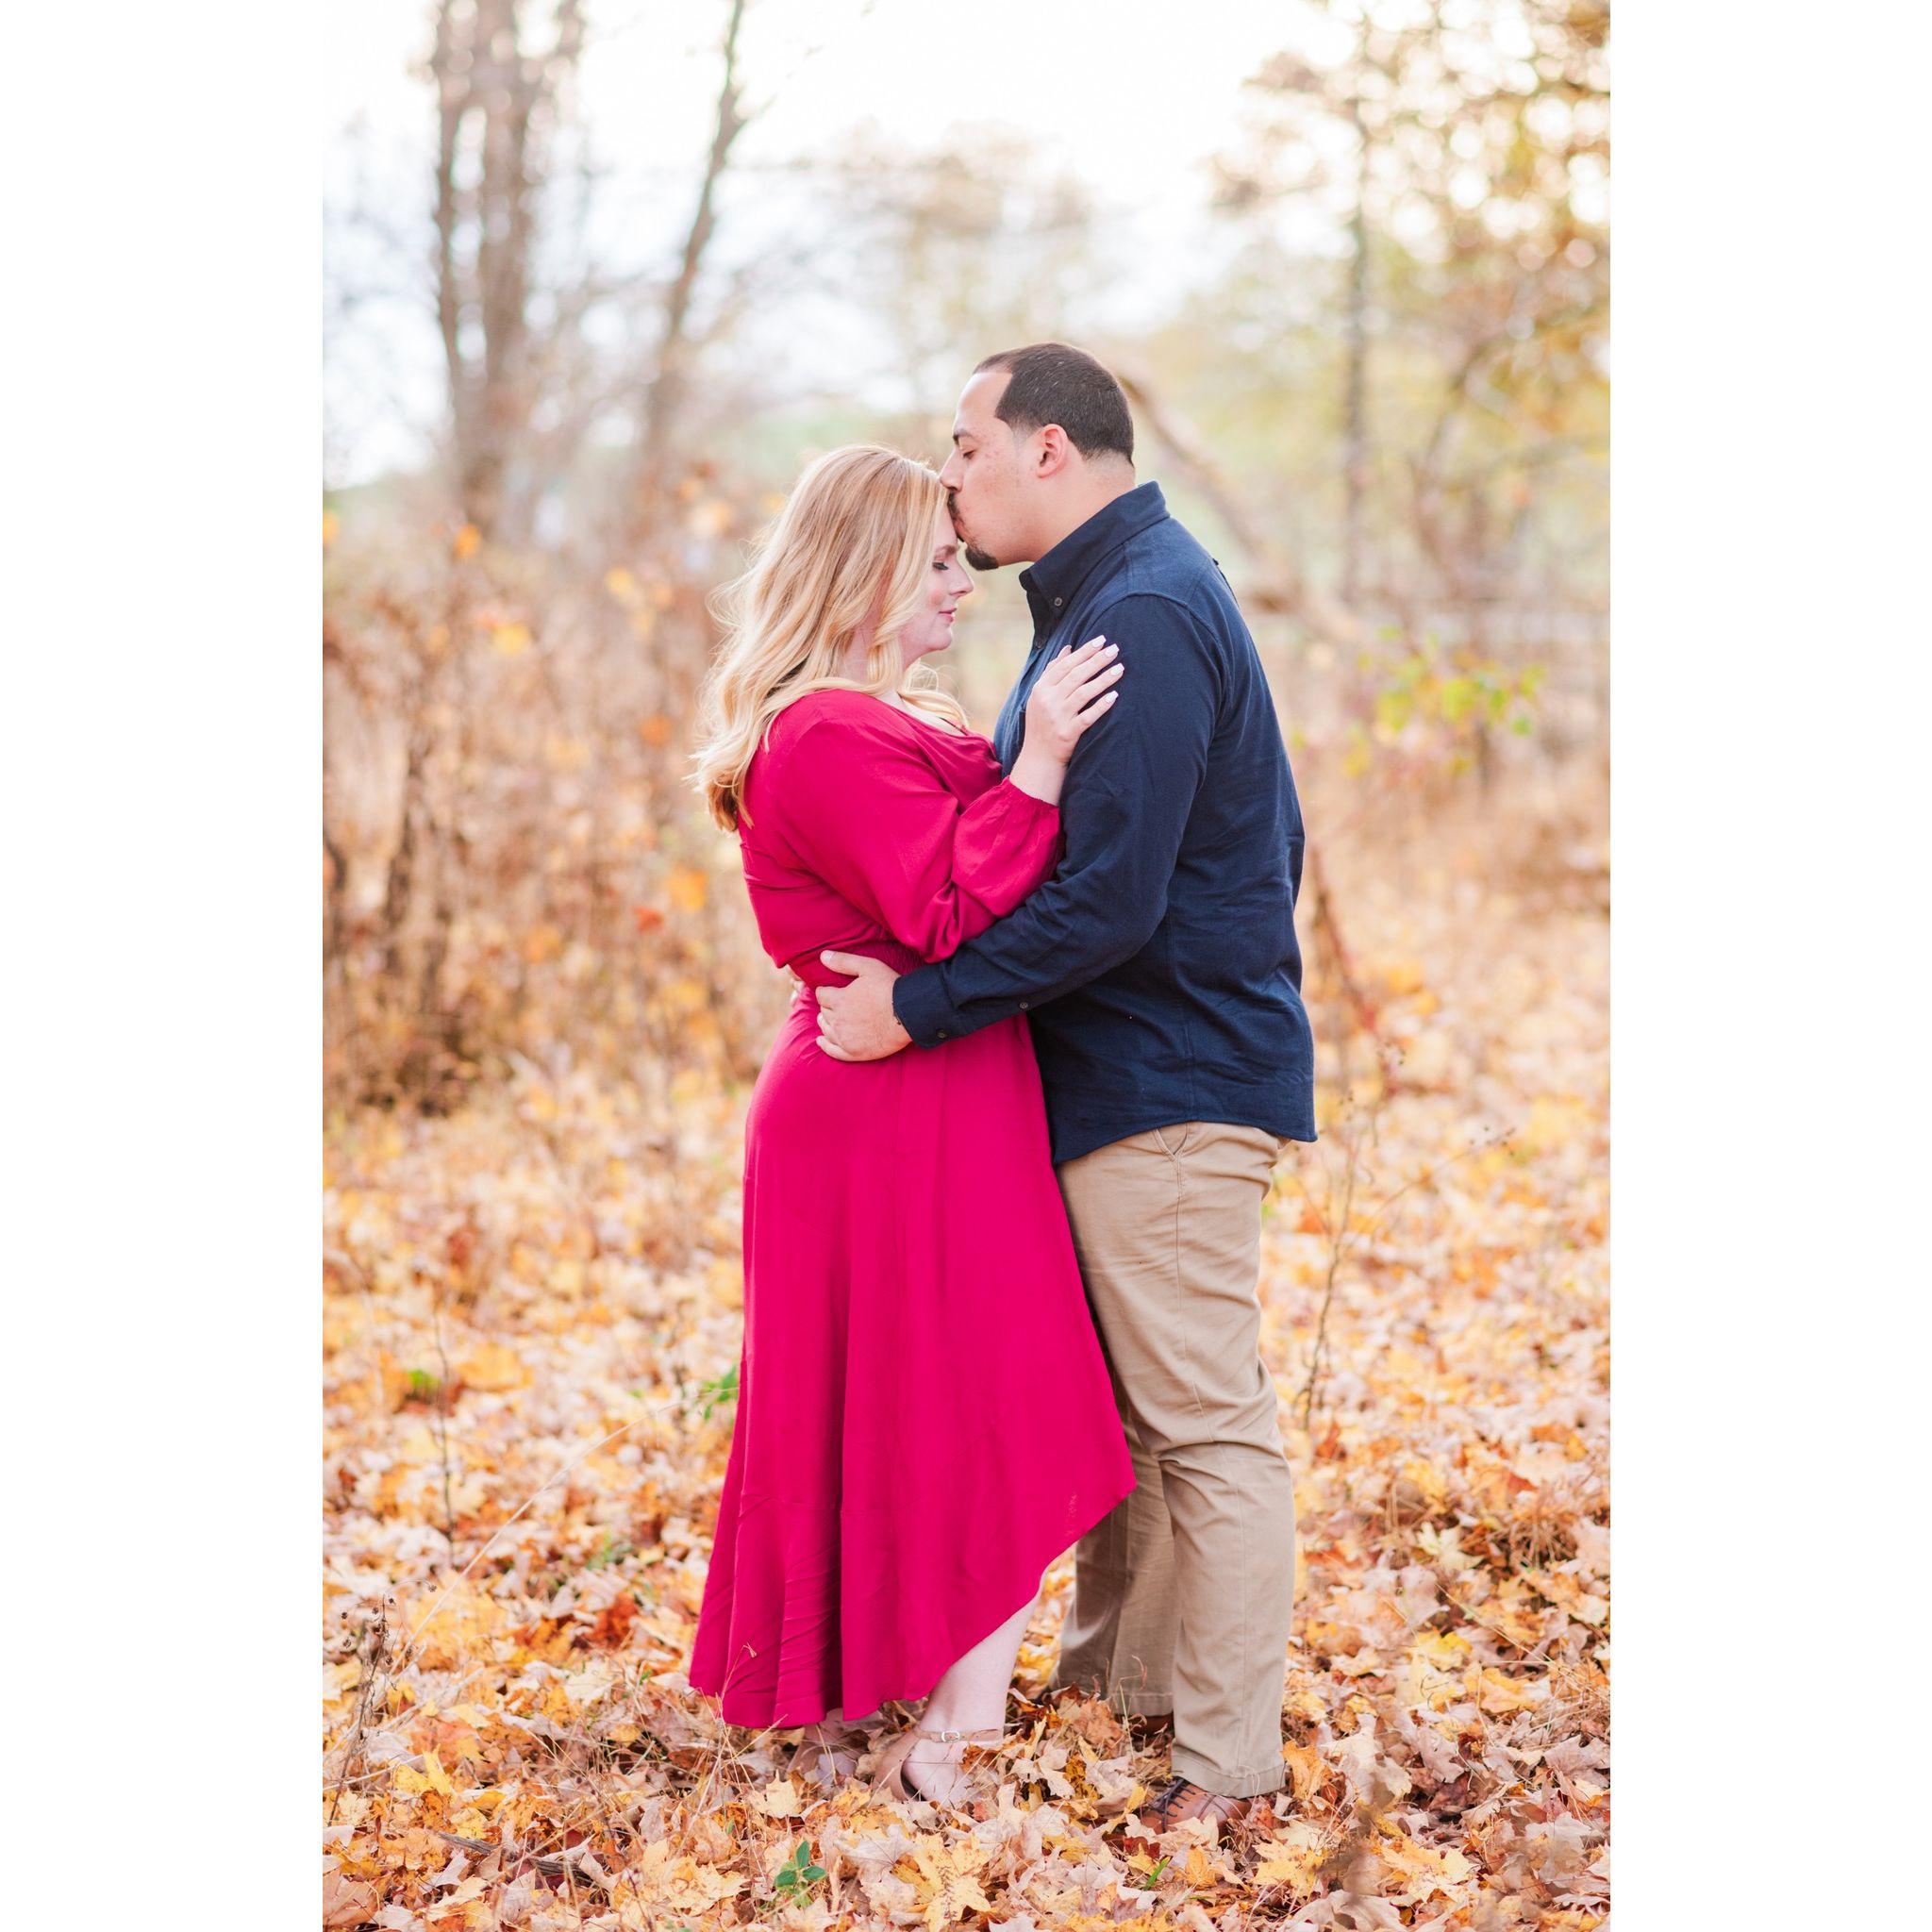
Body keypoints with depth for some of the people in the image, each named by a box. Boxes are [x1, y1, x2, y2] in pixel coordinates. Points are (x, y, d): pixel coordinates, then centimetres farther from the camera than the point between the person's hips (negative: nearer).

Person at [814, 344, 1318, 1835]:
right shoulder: (1118, 594, 15)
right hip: (1133, 1069, 11)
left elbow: (1106, 899, -26)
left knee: (1205, 1420, -3)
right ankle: (1116, 1681, 30)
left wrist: (920, 1008, -20)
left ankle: (1227, 1763, 6)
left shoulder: (1144, 613, -19)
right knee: (1116, 1404, 18)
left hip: (1170, 1080, -11)